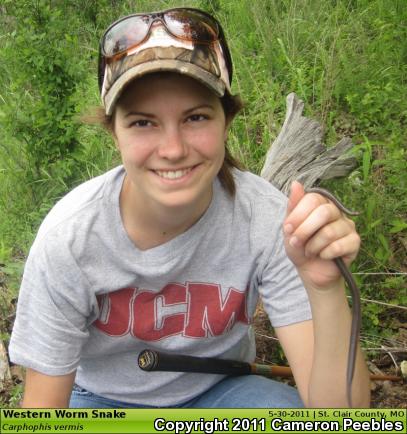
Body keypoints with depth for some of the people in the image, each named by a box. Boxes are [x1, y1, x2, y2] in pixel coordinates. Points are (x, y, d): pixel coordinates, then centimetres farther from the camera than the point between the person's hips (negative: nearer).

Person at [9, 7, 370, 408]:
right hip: (102, 399, 0)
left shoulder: (266, 219, -26)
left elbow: (342, 413, -27)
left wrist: (325, 287, -44)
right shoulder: (67, 238, -26)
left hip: (217, 391, 1)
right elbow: (43, 403, -13)